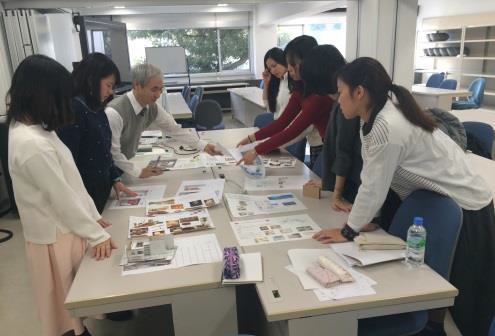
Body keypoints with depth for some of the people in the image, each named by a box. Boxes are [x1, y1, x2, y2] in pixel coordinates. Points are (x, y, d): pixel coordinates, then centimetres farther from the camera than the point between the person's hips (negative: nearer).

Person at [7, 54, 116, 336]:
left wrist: (93, 216, 11)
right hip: (57, 235, -8)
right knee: (69, 305, 14)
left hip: (66, 227, 8)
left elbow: (71, 179, 7)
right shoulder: (32, 144, -29)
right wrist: (97, 235, -15)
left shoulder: (35, 129, 1)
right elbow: (62, 198, -24)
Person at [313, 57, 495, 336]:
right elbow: (373, 181, 2)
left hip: (465, 208, -8)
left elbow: (373, 186, -25)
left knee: (462, 293, 9)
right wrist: (365, 215, 0)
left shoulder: (386, 127, -30)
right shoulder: (377, 118, -2)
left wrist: (348, 231, -15)